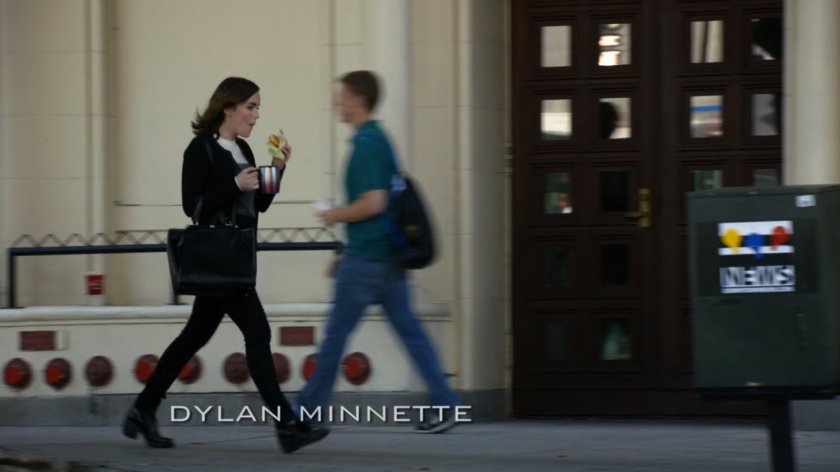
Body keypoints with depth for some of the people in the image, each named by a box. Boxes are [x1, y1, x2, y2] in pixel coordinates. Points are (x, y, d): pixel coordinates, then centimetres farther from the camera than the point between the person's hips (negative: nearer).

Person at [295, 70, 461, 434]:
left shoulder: (366, 145, -15)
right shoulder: (379, 139, 16)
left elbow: (373, 203, -25)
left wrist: (335, 216, -8)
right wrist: (346, 254, 25)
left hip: (366, 260, -9)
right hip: (387, 255, 9)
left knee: (336, 334, 0)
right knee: (409, 330, 7)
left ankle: (307, 409, 8)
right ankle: (445, 404, 2)